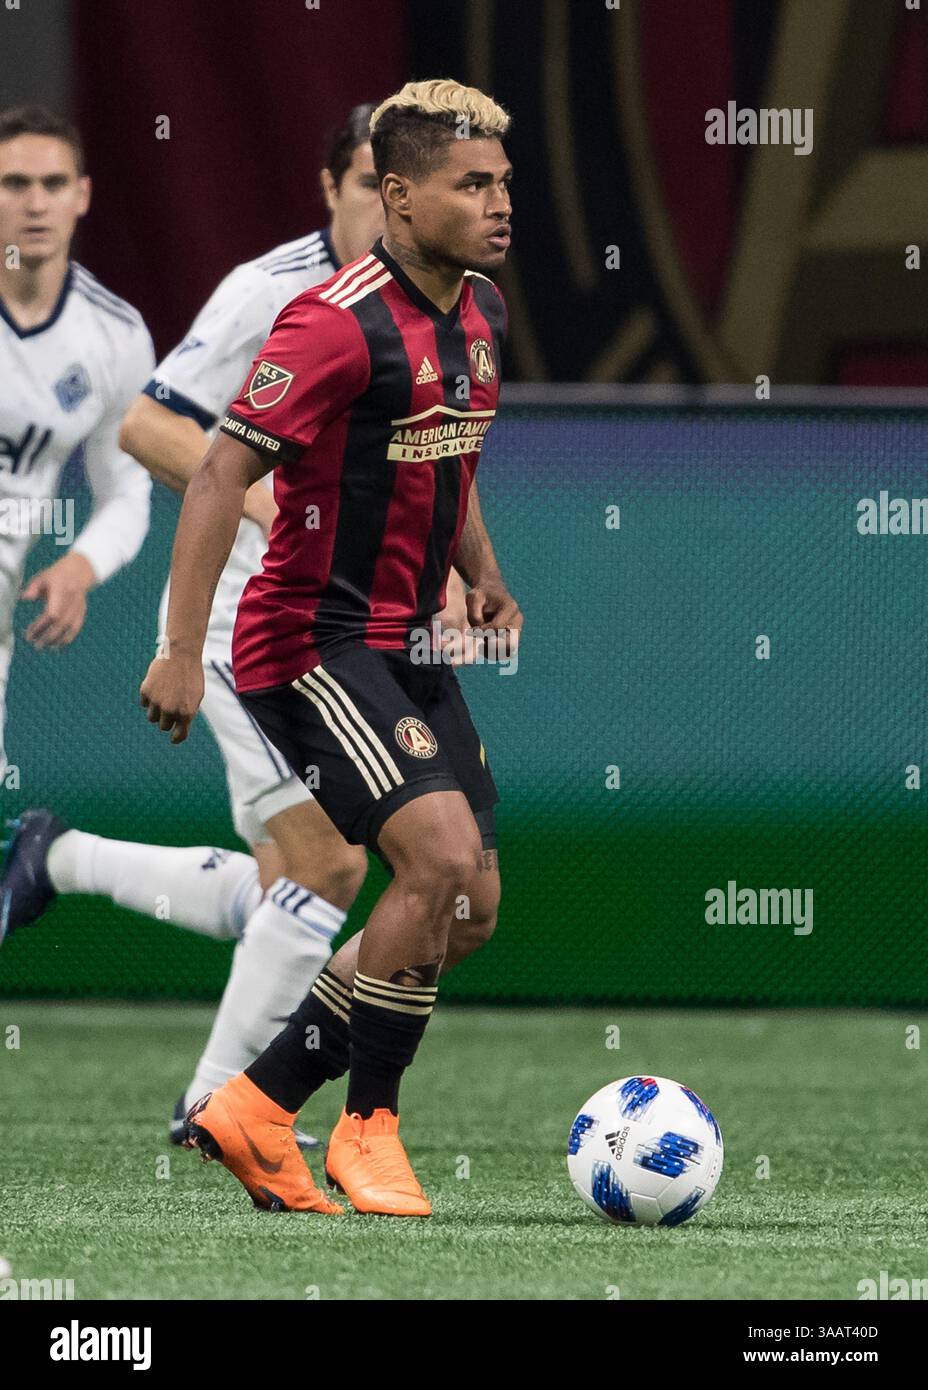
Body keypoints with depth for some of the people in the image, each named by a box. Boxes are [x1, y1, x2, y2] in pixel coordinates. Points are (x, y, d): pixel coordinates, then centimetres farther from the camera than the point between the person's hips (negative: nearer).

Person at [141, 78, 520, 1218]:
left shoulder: (478, 311, 8)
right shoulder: (338, 322, -19)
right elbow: (221, 474, -21)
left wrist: (482, 574, 15)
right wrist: (179, 650, -26)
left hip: (408, 645, 9)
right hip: (314, 642, -9)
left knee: (466, 910, 6)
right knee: (443, 854, -23)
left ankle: (252, 1106, 14)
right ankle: (368, 1125, -6)